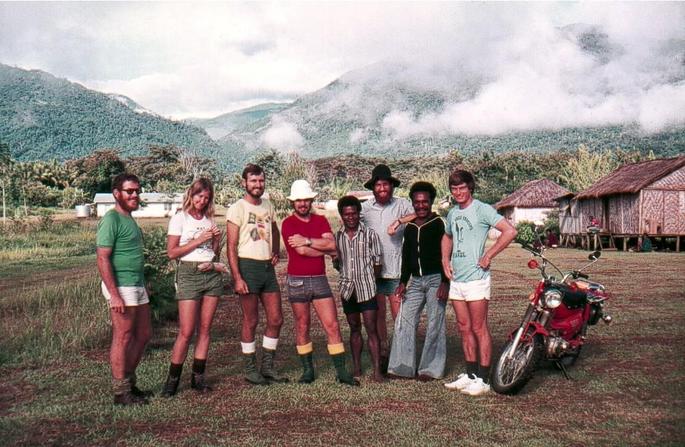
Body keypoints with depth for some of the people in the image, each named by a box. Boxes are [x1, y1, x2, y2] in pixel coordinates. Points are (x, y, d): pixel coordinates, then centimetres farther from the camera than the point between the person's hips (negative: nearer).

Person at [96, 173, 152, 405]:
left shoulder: (129, 219, 16)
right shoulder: (111, 220, -12)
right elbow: (103, 259, -17)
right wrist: (114, 295, -22)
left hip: (137, 286, 9)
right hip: (121, 287, -9)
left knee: (143, 334, 14)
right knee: (123, 338, -1)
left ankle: (129, 382, 27)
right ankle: (121, 392, 10)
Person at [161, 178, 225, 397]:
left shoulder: (209, 220, 14)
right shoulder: (179, 218, 0)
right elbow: (171, 252, -8)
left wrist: (216, 240, -1)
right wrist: (198, 240, -12)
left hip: (212, 274, 5)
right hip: (189, 274, -5)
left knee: (205, 329, 5)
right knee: (186, 331, -8)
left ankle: (198, 376, 14)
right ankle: (172, 379, 4)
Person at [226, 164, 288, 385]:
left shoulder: (268, 206, 12)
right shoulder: (237, 209, -7)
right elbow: (231, 246, -11)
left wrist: (276, 252, 13)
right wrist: (237, 278, -18)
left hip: (268, 267, 6)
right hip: (248, 267, -6)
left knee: (276, 320, 7)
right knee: (250, 321, 3)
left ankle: (267, 367, 21)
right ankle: (250, 369, 17)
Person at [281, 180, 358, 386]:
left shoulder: (321, 220, 9)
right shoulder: (288, 224, -3)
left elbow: (331, 244, -8)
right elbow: (301, 250, -16)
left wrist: (307, 241, -14)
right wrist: (323, 247, -3)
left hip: (320, 280, 3)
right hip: (297, 281, -3)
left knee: (332, 325, -1)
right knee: (302, 327, 8)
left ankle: (341, 371, 4)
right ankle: (307, 370, 21)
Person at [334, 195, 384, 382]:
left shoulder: (370, 234, -2)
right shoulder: (337, 236, 6)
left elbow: (377, 263, 1)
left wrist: (369, 280, 2)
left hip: (367, 288, -3)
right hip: (348, 289, 3)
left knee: (371, 329, -3)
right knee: (354, 329, 13)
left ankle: (377, 370, -1)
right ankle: (356, 368, 21)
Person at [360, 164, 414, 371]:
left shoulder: (401, 205, 0)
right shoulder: (365, 207, 6)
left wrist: (399, 221, -26)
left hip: (396, 270, -2)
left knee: (400, 315, -2)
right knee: (378, 315, 9)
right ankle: (383, 355, 21)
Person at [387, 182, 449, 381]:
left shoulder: (439, 224, -4)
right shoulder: (409, 227, 14)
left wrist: (445, 282, -14)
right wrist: (403, 282, 13)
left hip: (435, 279, -6)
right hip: (415, 281, 6)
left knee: (434, 324, -2)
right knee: (404, 321, 2)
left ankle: (431, 368, 8)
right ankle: (403, 366, 9)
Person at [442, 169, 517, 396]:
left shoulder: (482, 209, -9)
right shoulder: (452, 213, 14)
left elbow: (510, 231, -17)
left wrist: (488, 256, -15)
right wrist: (445, 260, 14)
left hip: (476, 278, -8)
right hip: (456, 278, 8)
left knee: (479, 329, -2)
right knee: (465, 329, 13)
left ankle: (483, 379, 6)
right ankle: (470, 375, 23)